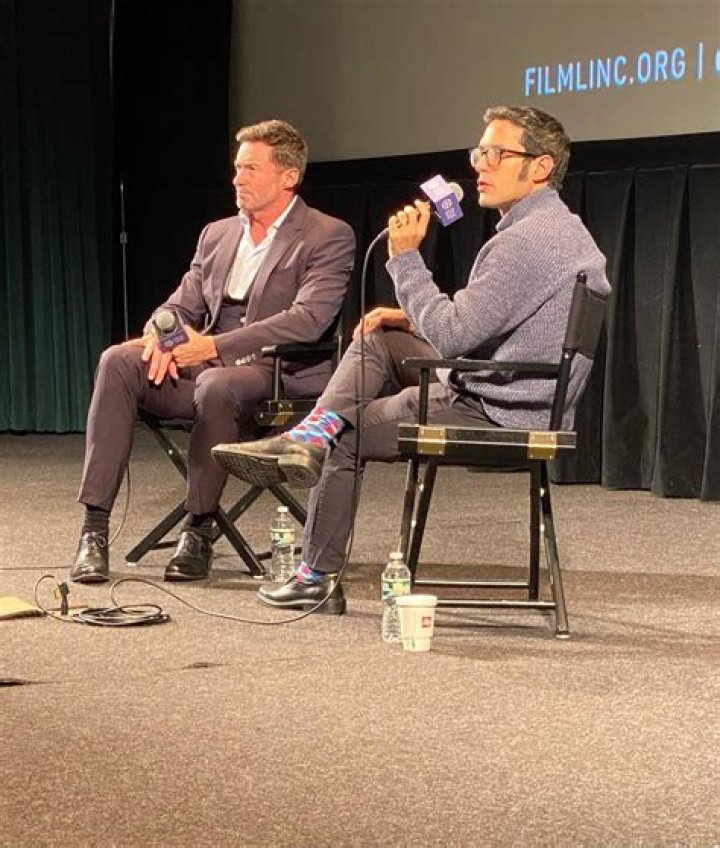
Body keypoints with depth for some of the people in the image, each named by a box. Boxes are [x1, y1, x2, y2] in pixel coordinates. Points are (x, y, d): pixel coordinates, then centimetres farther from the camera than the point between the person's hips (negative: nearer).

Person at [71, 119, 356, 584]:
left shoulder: (329, 237, -2)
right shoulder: (217, 235, 19)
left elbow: (308, 320, -16)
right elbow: (184, 304, 18)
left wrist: (215, 346, -23)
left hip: (277, 373, -6)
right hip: (199, 366, 6)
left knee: (217, 385, -39)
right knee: (118, 361, -21)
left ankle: (199, 530, -23)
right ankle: (94, 528, -26)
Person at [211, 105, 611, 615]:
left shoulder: (525, 241, -23)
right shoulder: (562, 228, 12)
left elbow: (451, 333, -26)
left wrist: (407, 257, -18)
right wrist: (412, 319, 11)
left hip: (492, 416, -10)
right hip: (527, 406, 10)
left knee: (346, 438, 9)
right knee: (379, 339, 15)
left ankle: (319, 577, 20)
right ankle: (309, 437, -1)